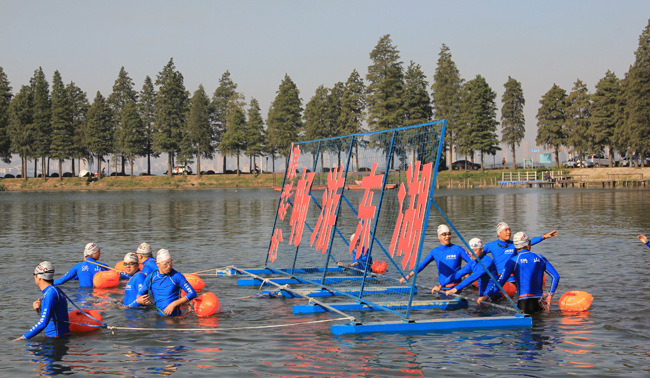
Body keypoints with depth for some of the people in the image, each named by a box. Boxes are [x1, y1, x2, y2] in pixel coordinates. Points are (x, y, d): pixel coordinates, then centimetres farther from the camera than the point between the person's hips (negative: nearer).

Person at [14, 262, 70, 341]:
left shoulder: (50, 294, -17)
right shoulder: (54, 290, 13)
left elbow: (43, 322, -23)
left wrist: (23, 338, -19)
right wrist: (38, 309, 4)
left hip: (58, 337, -9)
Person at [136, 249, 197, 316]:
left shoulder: (177, 276, -8)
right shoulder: (151, 277, 6)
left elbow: (192, 293, -11)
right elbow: (141, 292, 19)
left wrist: (174, 304, -17)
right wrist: (139, 300, -6)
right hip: (159, 315, 5)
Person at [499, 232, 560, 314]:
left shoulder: (513, 261, -1)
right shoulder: (540, 258, 12)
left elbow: (501, 281, -7)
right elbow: (556, 276, 12)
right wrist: (550, 296, 16)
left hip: (524, 302, -4)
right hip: (539, 301, 4)